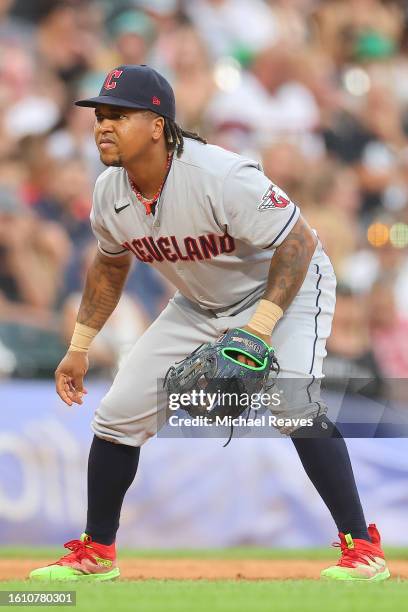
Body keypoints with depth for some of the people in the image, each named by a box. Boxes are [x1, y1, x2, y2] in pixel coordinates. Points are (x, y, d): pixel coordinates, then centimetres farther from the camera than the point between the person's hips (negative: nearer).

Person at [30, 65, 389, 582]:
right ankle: (96, 552, 18)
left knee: (294, 401, -30)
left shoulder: (222, 177, -33)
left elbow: (299, 242, -29)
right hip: (199, 305, 7)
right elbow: (111, 264, 10)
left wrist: (260, 327, -37)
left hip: (285, 289, -7)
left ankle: (362, 545, -19)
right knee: (117, 413, 0)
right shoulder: (110, 194, -11)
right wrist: (79, 348, 9)